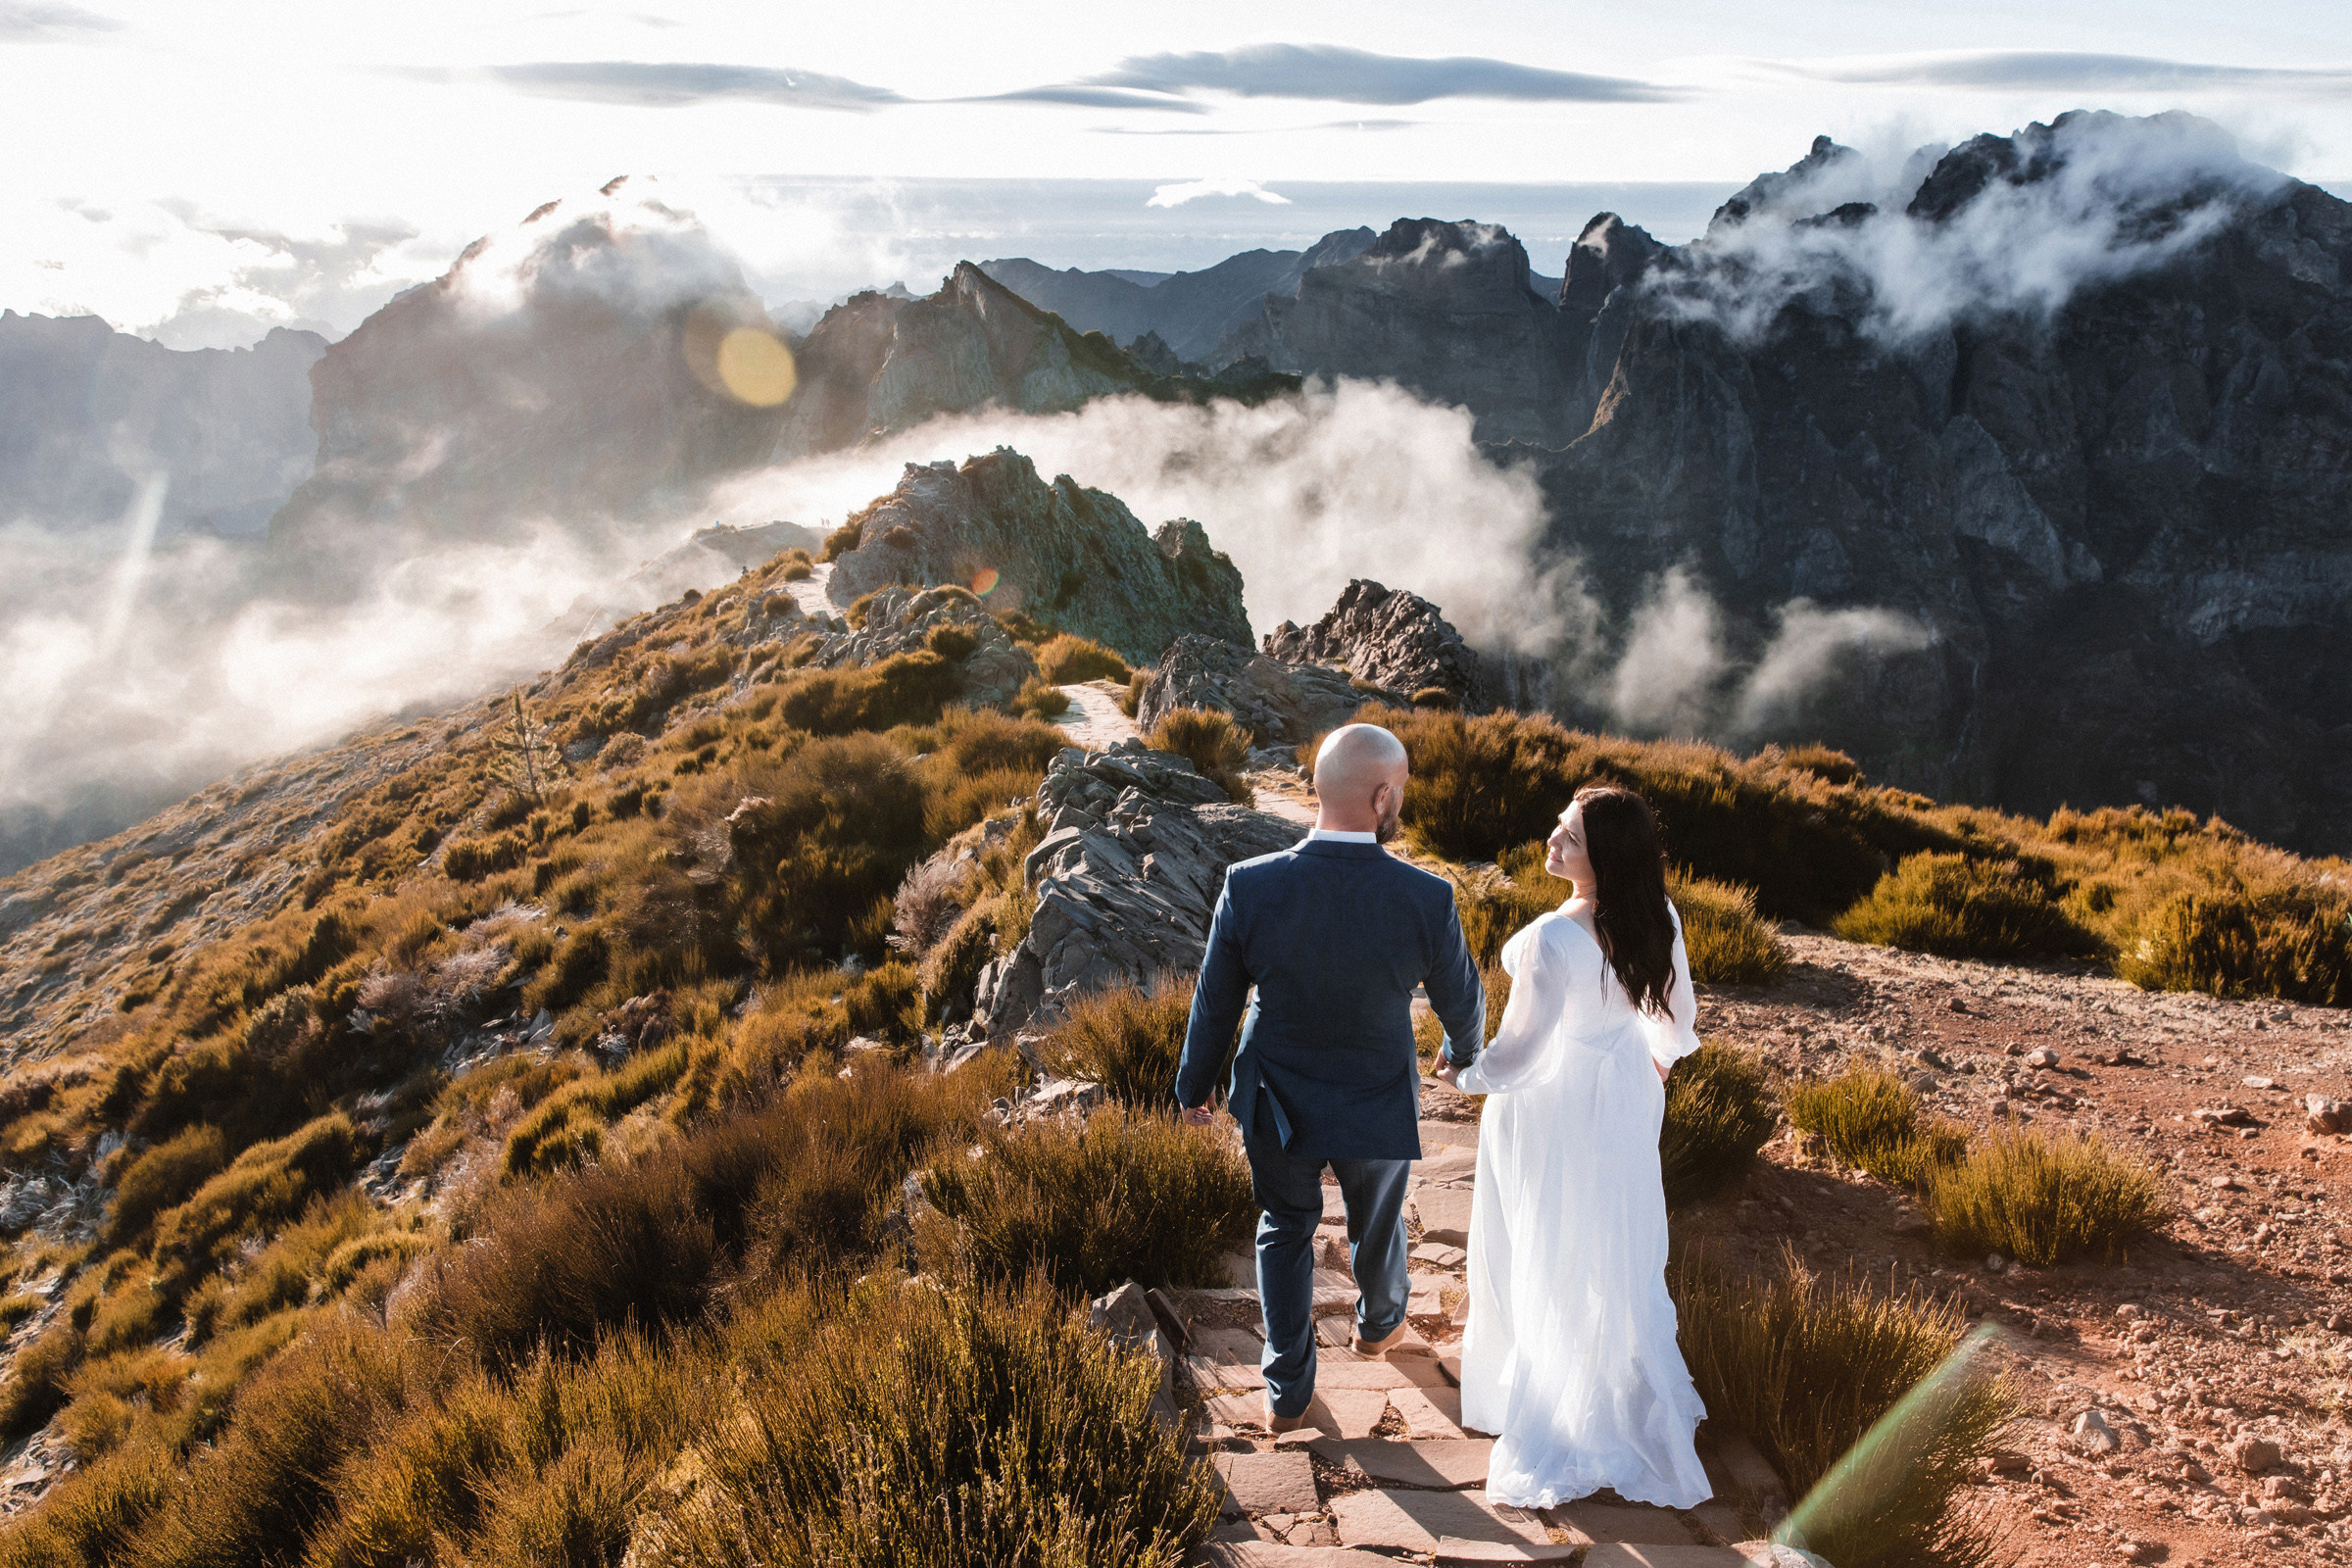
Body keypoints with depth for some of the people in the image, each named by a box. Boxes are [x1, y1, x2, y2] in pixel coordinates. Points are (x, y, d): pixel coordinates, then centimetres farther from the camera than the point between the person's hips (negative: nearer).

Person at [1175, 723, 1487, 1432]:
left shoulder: (1249, 887, -24)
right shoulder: (1426, 899, -26)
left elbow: (1214, 1005, -11)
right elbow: (1461, 1001, -8)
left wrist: (1194, 1086, 8)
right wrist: (1466, 1048, 17)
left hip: (1279, 1106, 0)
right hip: (1378, 1107, 0)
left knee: (1285, 1229, 24)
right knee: (1377, 1223, 28)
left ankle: (1287, 1389, 36)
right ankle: (1380, 1323, 58)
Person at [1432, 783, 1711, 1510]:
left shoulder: (1552, 942, -36)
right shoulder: (1657, 919, -15)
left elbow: (1517, 1053, -24)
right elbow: (1678, 1012, 2)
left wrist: (1464, 1076, -4)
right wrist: (1661, 1055, 24)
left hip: (1550, 1103, -6)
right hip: (1627, 1095, 6)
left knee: (1547, 1254, 16)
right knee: (1619, 1244, 26)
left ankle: (1553, 1403, 36)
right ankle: (1635, 1392, 47)